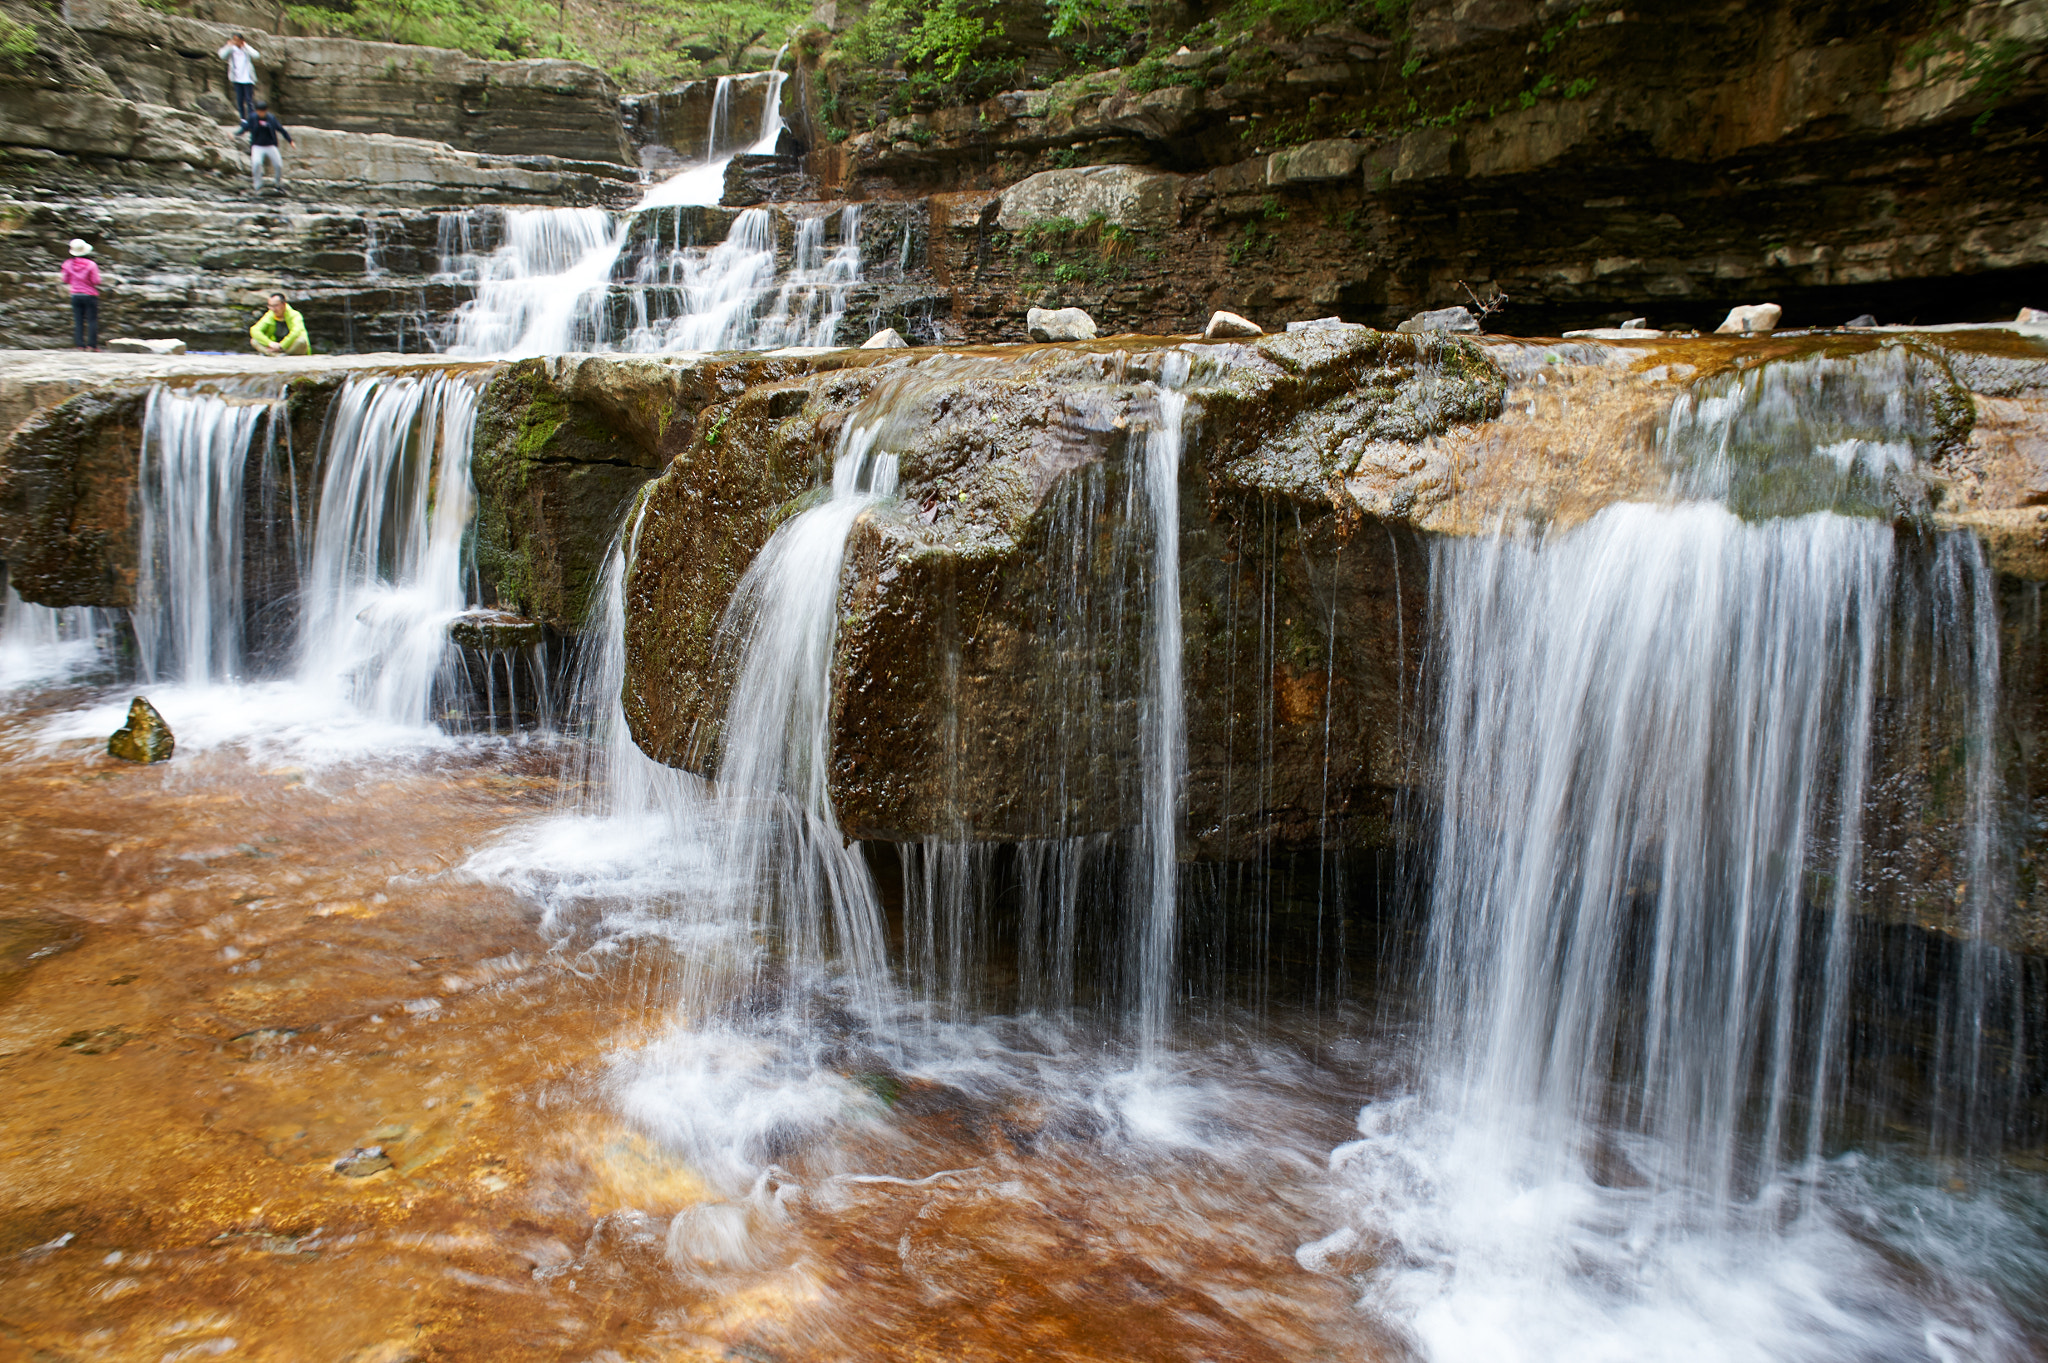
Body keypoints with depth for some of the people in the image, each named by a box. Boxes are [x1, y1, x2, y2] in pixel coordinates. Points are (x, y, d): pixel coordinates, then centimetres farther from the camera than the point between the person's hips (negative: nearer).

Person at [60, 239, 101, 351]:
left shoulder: (68, 264, 0)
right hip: (90, 295, -3)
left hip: (75, 295, 3)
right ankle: (92, 344, -3)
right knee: (92, 320, 1)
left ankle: (79, 344, 4)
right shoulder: (91, 265, -13)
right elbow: (96, 281, -12)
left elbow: (66, 280, 7)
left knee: (78, 321, 7)